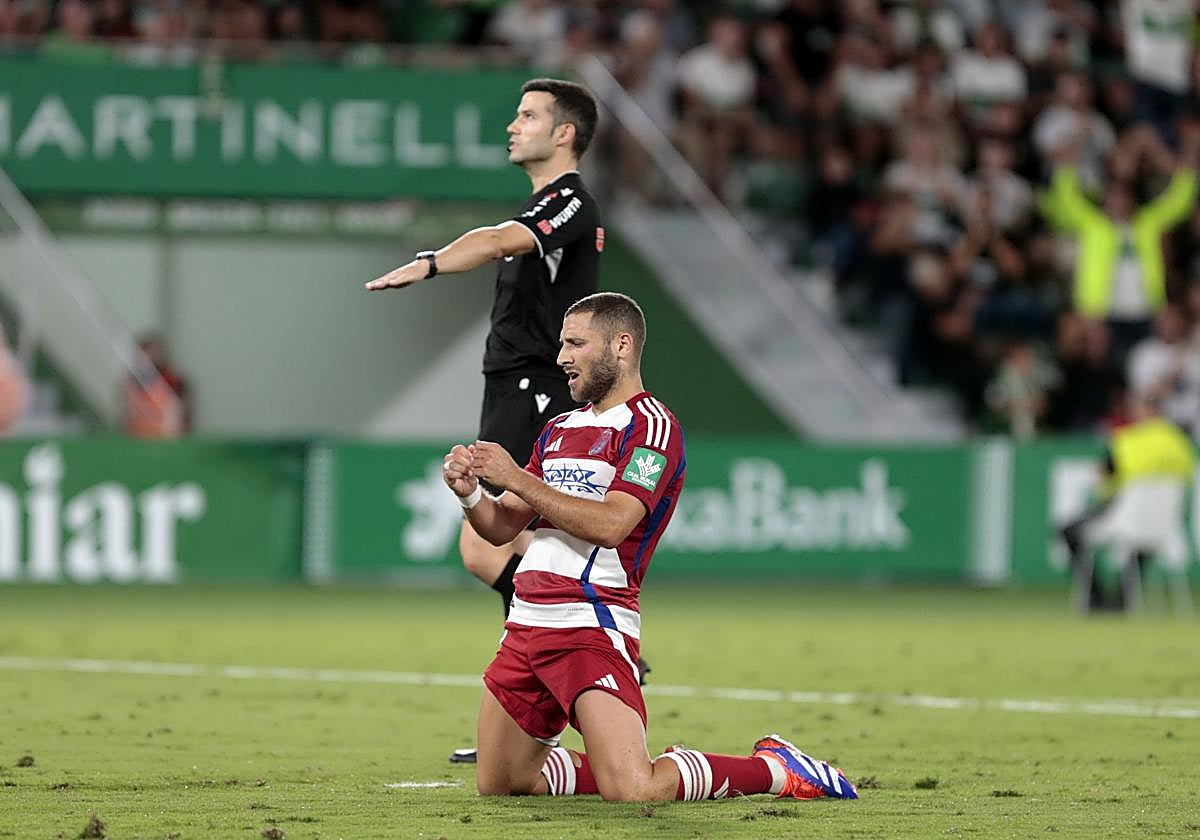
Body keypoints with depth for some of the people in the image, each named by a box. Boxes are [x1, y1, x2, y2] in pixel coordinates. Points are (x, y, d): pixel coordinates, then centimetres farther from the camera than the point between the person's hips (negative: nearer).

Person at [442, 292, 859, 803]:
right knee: (497, 785, 10)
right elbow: (501, 527, 17)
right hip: (525, 626, 8)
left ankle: (776, 770, 1)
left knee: (631, 791, -21)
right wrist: (470, 492, -5)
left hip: (593, 626, -8)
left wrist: (516, 479, -17)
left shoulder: (651, 426, -7)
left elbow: (610, 524, -20)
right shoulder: (559, 430, 19)